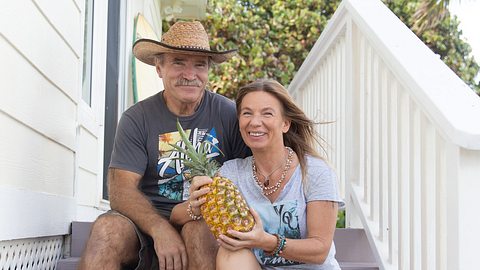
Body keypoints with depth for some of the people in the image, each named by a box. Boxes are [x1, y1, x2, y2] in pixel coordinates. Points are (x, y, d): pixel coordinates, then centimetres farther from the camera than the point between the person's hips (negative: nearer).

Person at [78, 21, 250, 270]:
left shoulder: (228, 114, 1)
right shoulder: (137, 119, 1)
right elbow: (121, 190, -7)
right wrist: (160, 228, -25)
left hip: (208, 222, 0)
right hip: (148, 220, 1)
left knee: (199, 229, -34)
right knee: (107, 227, -29)